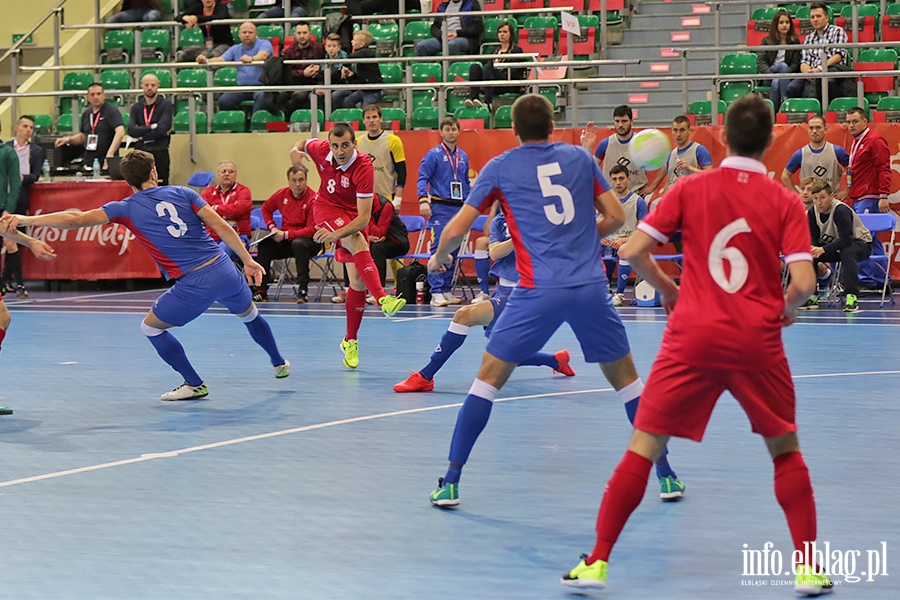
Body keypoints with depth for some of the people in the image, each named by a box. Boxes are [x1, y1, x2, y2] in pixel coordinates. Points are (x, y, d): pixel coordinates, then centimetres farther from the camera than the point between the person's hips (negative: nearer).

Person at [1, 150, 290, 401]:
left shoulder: (126, 208, 2)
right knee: (250, 314, 34)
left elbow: (75, 219, -3)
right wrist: (247, 260, 9)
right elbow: (222, 227, 3)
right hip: (225, 269, 4)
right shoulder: (182, 193, 9)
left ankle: (195, 385, 16)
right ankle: (280, 364, 52)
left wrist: (26, 219, 2)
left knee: (151, 326, 19)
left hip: (194, 285, -4)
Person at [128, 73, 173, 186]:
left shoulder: (166, 105, 2)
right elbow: (131, 130, -3)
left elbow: (162, 129, -12)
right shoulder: (136, 107, 12)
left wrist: (141, 135, -5)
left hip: (159, 153, -3)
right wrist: (151, 127, -11)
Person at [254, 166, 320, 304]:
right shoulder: (282, 194, 3)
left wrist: (286, 235, -21)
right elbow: (266, 208, 23)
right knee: (265, 244, -19)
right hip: (285, 241, 5)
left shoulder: (313, 199, -15)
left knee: (299, 244, -38)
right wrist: (272, 227, 6)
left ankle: (302, 290, -37)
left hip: (309, 241, -5)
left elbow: (311, 230, -19)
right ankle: (261, 291, -19)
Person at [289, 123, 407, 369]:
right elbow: (303, 143, 11)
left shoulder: (363, 168, -29)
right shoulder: (321, 150, -17)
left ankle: (350, 341, 15)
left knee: (358, 280, -4)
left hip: (353, 217, 0)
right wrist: (295, 150, -13)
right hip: (326, 207, 0)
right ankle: (383, 299, -52)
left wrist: (337, 234, -44)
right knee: (358, 244, -32)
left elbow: (364, 218, -31)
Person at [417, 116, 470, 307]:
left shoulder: (463, 156, 15)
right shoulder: (433, 155, -2)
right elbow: (423, 178, -8)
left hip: (458, 208, 6)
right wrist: (423, 200, -22)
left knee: (453, 251, 7)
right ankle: (436, 293, -13)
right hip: (440, 208, -6)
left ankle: (447, 290, 12)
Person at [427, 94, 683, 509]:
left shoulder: (499, 168, 7)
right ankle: (665, 475, 18)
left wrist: (439, 257, 26)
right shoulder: (579, 158, 13)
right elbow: (616, 217, 12)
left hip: (540, 290, -2)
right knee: (624, 377, 17)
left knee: (489, 377, 8)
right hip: (591, 286, 2)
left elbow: (456, 230, 6)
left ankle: (451, 481, 3)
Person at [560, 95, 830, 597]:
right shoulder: (786, 202, -1)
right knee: (786, 451, 19)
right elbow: (803, 283, -9)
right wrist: (787, 309, 12)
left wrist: (666, 288, 15)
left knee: (643, 447, 6)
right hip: (758, 343, 0)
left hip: (693, 338, 0)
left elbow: (633, 251, -2)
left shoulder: (691, 189, 1)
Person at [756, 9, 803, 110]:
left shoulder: (794, 41, 12)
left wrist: (785, 73, -18)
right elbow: (760, 62, 1)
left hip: (788, 77, -1)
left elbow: (795, 63, 3)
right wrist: (771, 74, -18)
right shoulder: (766, 41, 12)